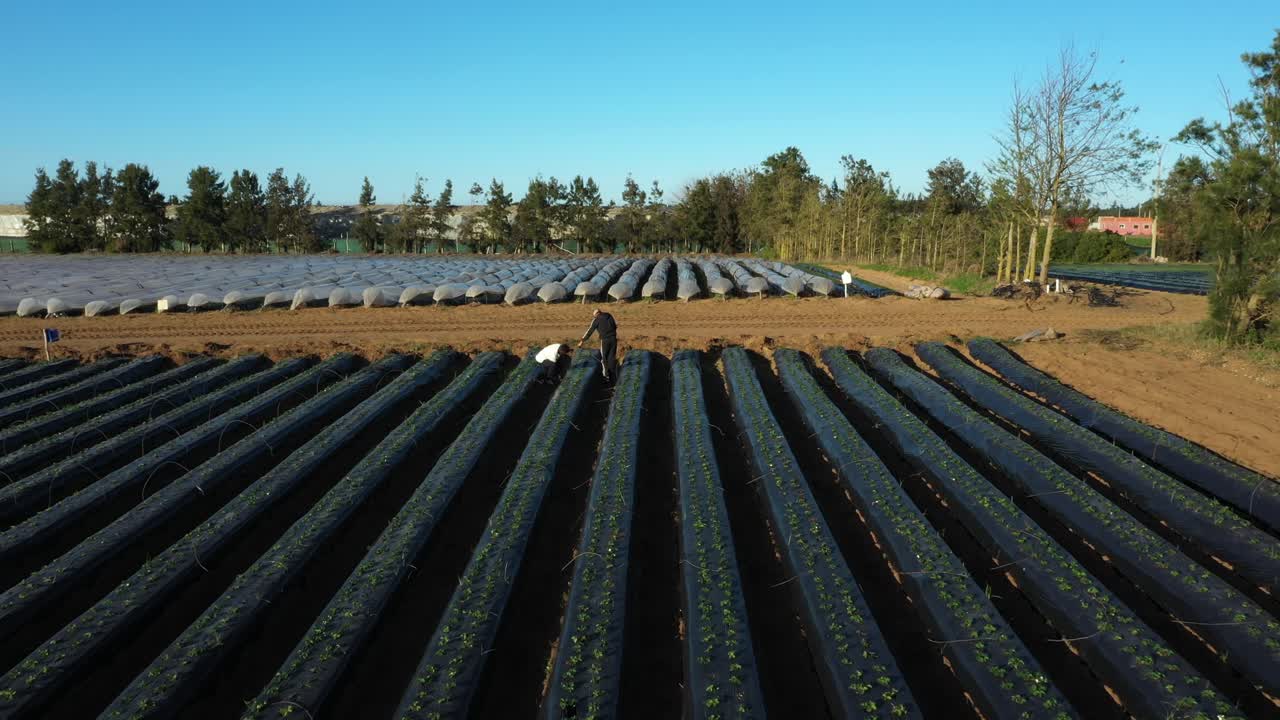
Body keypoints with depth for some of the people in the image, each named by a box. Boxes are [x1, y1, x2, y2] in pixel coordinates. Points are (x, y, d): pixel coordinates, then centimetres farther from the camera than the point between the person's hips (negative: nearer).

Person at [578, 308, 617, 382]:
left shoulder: (596, 319, 0)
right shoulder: (609, 316, 13)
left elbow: (590, 331, -2)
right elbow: (615, 326, 20)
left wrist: (582, 341, 1)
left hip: (605, 340, -4)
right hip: (613, 338, 4)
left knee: (604, 359, 9)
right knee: (612, 358, 10)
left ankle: (607, 376, 9)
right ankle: (613, 376, 12)